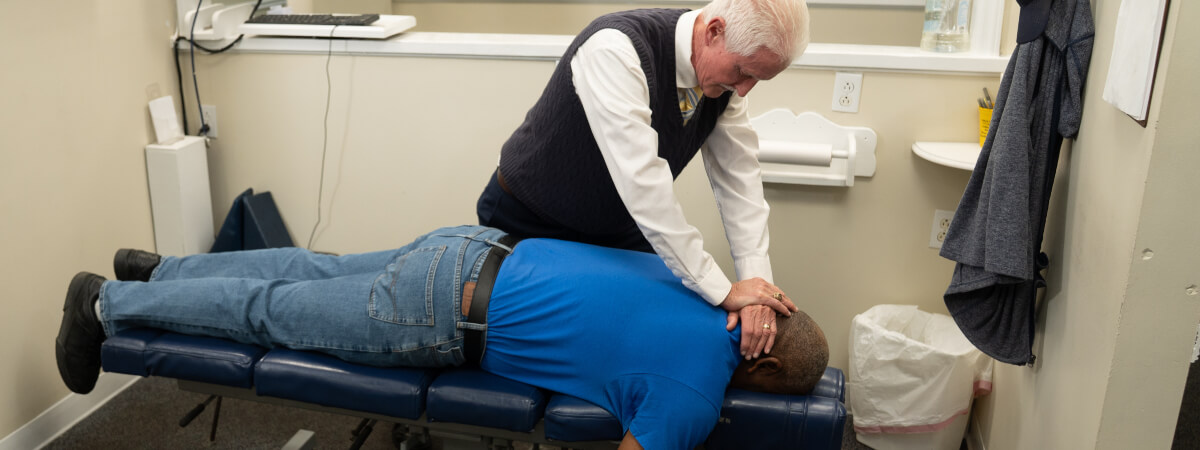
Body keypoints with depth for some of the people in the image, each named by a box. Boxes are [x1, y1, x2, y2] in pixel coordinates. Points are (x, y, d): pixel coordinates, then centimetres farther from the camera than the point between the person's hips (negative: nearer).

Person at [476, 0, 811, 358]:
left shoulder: (725, 83, -13)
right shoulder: (615, 49, -36)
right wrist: (722, 291, -39)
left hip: (619, 232, 6)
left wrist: (756, 282, -25)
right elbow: (639, 179, -42)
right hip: (527, 224, -5)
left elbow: (739, 180, -12)